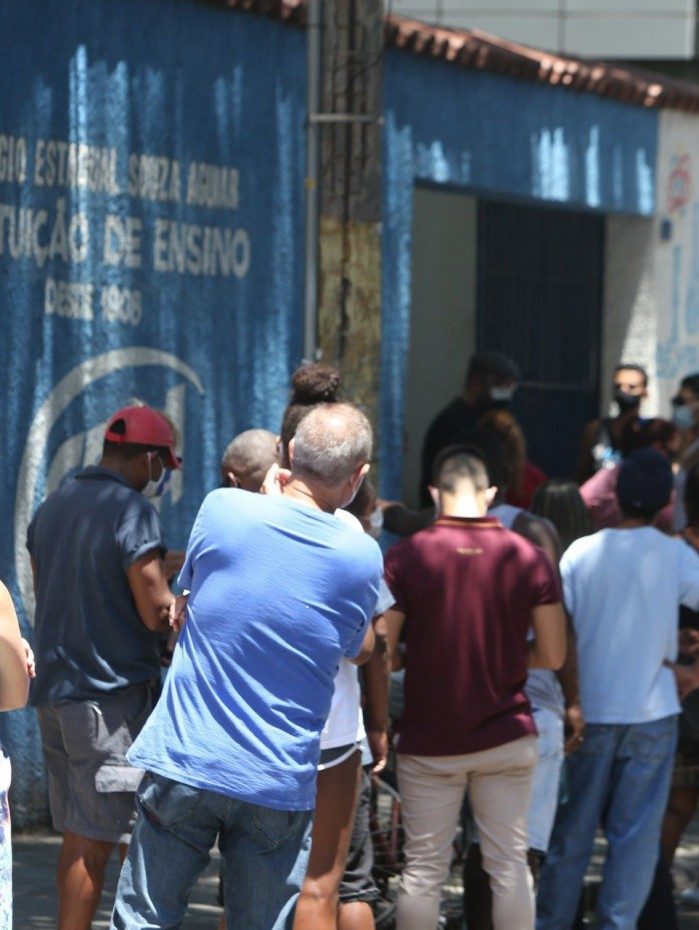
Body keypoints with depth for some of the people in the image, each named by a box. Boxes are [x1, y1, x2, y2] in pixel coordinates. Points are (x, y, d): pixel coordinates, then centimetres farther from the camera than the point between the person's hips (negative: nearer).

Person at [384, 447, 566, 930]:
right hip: (507, 737, 1)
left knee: (424, 868, 6)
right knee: (510, 864, 7)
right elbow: (553, 654, -2)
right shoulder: (529, 558, -5)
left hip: (429, 741, -1)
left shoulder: (405, 556, -9)